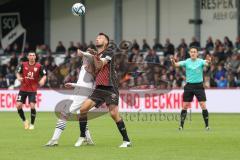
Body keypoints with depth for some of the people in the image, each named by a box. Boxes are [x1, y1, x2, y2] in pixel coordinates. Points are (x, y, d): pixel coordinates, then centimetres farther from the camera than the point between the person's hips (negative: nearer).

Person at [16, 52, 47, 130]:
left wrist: (42, 80, -20)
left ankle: (32, 124, 4)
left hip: (33, 90, -2)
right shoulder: (23, 65, 1)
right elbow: (18, 73, 12)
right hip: (23, 89, 2)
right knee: (18, 105, -6)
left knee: (32, 106, -14)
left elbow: (44, 75, 1)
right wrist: (19, 77, -9)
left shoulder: (39, 66, -4)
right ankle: (24, 121, 18)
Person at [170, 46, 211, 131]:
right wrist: (173, 62, -38)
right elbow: (177, 64, -15)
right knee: (185, 106, 0)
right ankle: (181, 125, 7)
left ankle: (207, 125, 2)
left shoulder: (200, 61, -3)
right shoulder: (186, 62, 0)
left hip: (199, 85, -1)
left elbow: (206, 63, -24)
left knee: (203, 105, -7)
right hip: (189, 85, 1)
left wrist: (208, 61, -48)